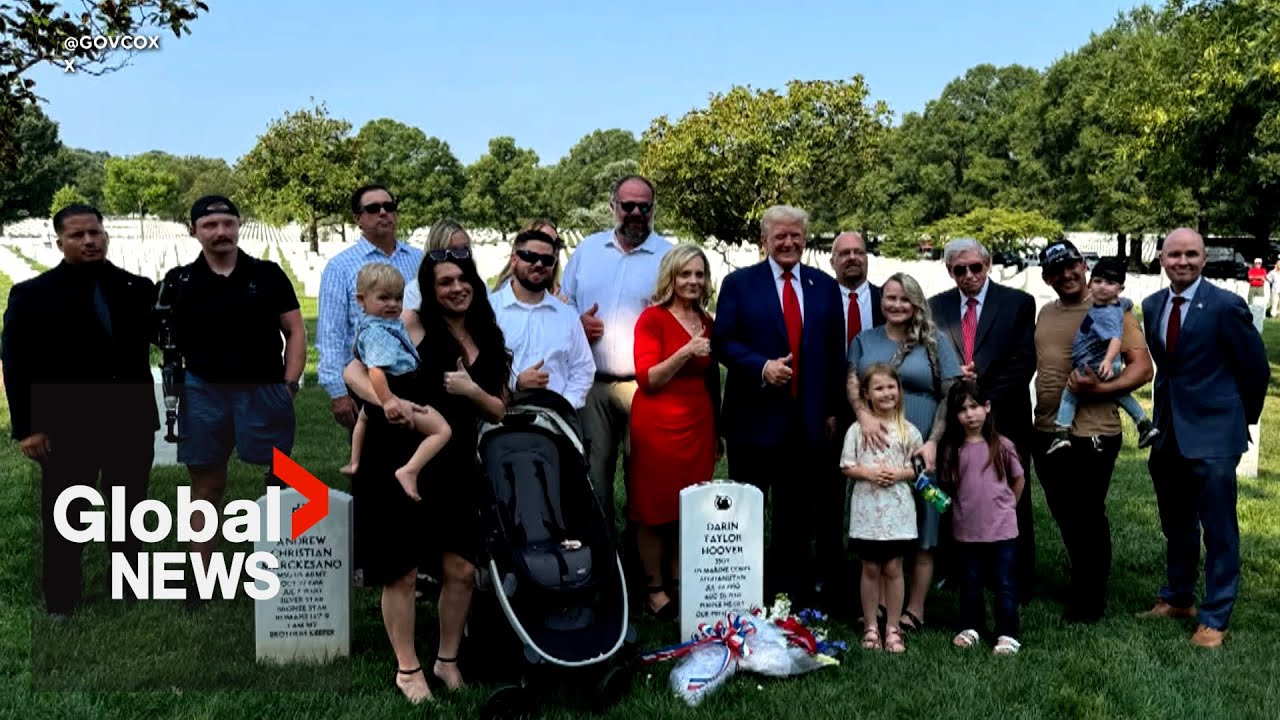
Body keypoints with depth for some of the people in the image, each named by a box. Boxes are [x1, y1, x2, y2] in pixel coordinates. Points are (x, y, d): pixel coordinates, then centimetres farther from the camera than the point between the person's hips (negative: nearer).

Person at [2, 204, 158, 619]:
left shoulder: (136, 289, 5)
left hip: (130, 421, 3)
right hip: (66, 427, -2)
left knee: (130, 510, 14)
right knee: (64, 516, 10)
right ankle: (61, 600, 23)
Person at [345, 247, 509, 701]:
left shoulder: (488, 339, 9)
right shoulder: (411, 323, -6)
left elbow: (498, 412, 9)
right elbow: (353, 371, -12)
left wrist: (472, 390, -11)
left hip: (454, 468, 4)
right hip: (398, 464, -4)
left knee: (461, 570, 4)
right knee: (402, 573, 4)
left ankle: (447, 660, 24)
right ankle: (408, 669, 21)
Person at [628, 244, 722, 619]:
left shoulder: (707, 322, 12)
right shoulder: (652, 318, -6)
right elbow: (647, 379, -12)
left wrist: (717, 431, 19)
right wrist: (685, 353, -24)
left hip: (699, 424, 6)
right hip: (658, 424, -6)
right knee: (655, 509, 2)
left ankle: (680, 584, 19)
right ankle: (654, 591, 11)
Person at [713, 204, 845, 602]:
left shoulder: (825, 286, 9)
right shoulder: (739, 283, 1)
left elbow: (834, 352, 10)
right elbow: (723, 341, -5)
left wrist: (833, 409, 8)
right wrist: (762, 366, -20)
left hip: (808, 420, 3)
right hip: (755, 417, -2)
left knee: (798, 516, 11)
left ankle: (792, 595, 23)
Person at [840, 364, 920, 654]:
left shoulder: (908, 431, 3)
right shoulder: (857, 429, 1)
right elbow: (846, 467, 2)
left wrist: (899, 473, -12)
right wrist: (869, 472, -14)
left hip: (897, 509, 0)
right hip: (867, 508, 0)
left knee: (893, 568, 5)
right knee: (871, 568, 7)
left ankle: (892, 628, 14)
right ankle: (871, 627, 17)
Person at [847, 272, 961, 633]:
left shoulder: (935, 342, 5)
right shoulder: (864, 340, 12)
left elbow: (950, 396, 0)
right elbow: (853, 383, 0)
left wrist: (933, 442, -11)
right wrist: (864, 415, -21)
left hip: (919, 451, -2)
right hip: (874, 448, 2)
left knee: (921, 535, 3)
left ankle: (914, 610, 11)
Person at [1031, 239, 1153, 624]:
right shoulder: (1046, 313, 11)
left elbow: (1143, 368, -13)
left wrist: (1099, 389, -26)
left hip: (1091, 434, -6)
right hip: (1046, 433, 7)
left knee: (1088, 519, 6)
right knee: (1064, 516, 19)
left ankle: (1090, 602, 23)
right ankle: (1080, 583, 39)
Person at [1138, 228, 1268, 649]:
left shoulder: (1225, 306, -12)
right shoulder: (1152, 306, 7)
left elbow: (1256, 368, -4)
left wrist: (1243, 418, 6)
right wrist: (1165, 414, 13)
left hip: (1211, 434, -6)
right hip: (1168, 432, 6)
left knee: (1219, 530, 1)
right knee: (1176, 524, 19)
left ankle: (1215, 618, 12)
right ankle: (1178, 599, 34)